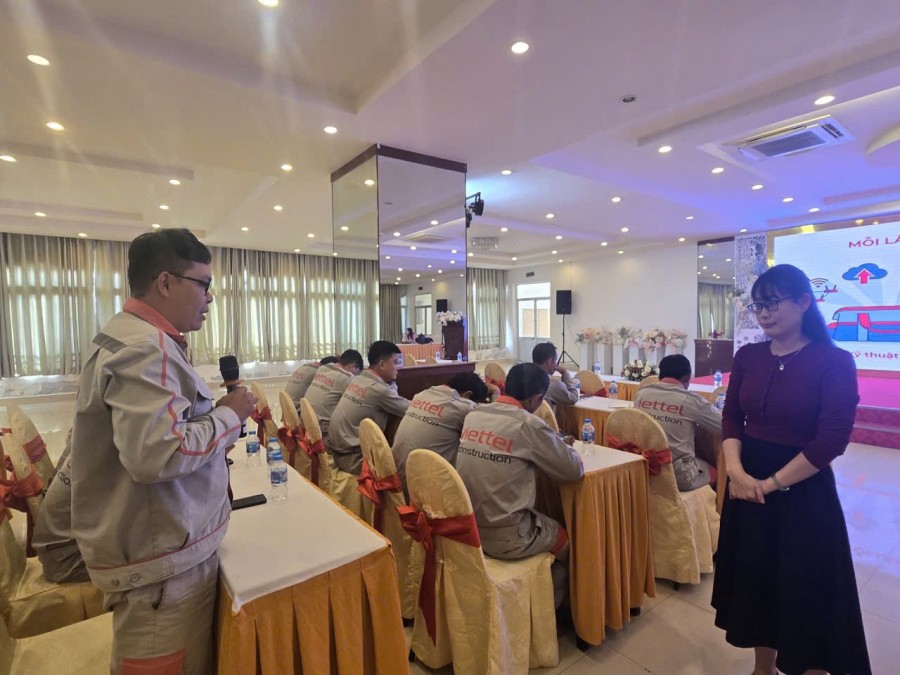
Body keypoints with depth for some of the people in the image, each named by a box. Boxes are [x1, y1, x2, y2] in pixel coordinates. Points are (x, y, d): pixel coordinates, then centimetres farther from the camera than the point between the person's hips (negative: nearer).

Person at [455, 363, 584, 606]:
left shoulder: (473, 416, 0)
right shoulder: (528, 424, -19)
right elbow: (574, 469, -8)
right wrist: (561, 445, 12)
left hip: (467, 528, 6)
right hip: (505, 537, -6)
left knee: (546, 523, 31)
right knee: (567, 541, 23)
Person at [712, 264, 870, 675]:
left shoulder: (834, 362, -11)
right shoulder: (748, 356, 2)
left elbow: (831, 441, -15)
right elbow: (732, 418, 1)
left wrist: (772, 483, -15)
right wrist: (736, 471, -13)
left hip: (803, 492, -4)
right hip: (748, 487, 5)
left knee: (806, 592, 12)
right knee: (756, 581, 18)